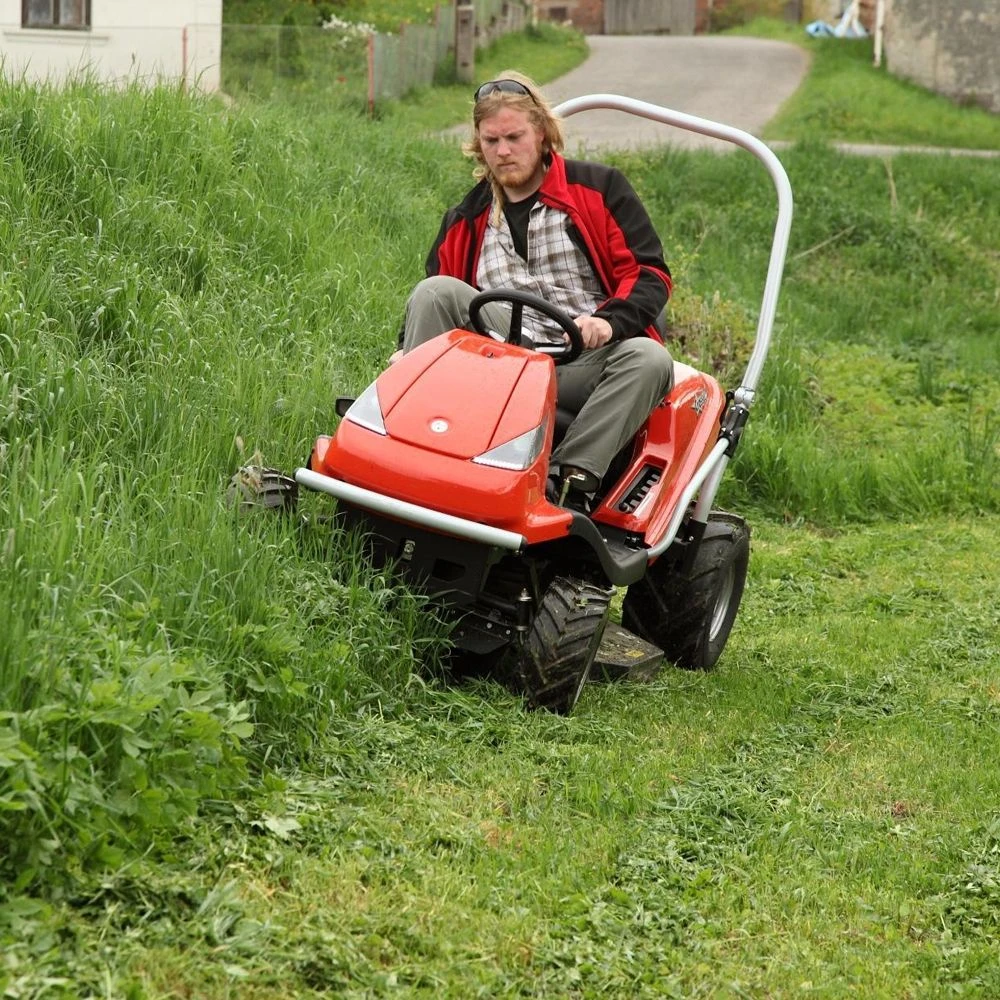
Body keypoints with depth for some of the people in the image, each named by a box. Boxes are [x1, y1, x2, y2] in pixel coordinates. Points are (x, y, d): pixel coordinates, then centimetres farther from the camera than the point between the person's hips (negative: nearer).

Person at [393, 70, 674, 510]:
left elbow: (649, 273, 2)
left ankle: (570, 480, -44)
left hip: (580, 368, -2)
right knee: (435, 292, -19)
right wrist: (406, 354, 0)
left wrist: (609, 320, -18)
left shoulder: (598, 188, 10)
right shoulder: (465, 221, 21)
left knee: (648, 359, -34)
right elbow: (434, 307, 21)